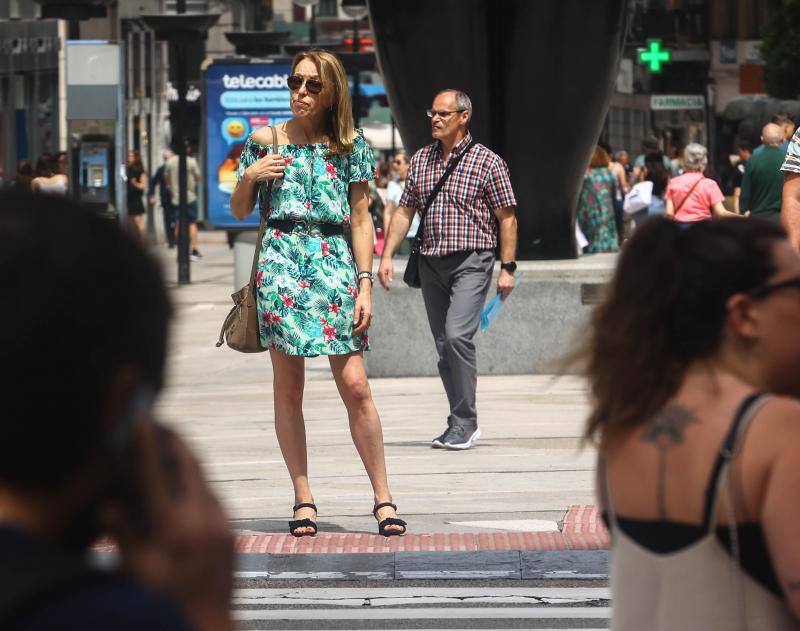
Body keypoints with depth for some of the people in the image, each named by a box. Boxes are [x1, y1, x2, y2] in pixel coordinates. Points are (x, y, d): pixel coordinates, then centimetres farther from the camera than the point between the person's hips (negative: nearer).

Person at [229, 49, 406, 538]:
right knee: (288, 387, 2)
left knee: (355, 386, -7)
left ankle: (383, 497, 1)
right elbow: (240, 211, 15)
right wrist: (250, 176, -5)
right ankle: (303, 500, 9)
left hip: (335, 264, -1)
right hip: (281, 263, 1)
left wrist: (365, 283, -2)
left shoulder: (351, 145, 6)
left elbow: (361, 219, 5)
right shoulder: (265, 141, 8)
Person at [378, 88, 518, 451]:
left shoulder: (487, 162, -3)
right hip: (431, 264, 6)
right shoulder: (421, 160, 12)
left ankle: (464, 422, -12)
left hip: (471, 261, -6)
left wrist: (508, 268, -8)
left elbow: (507, 217, -3)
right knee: (443, 345, 7)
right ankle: (462, 423, 15)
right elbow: (404, 211, 14)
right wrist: (387, 255, 5)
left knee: (457, 335, -20)